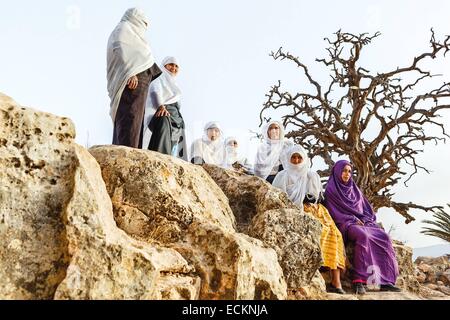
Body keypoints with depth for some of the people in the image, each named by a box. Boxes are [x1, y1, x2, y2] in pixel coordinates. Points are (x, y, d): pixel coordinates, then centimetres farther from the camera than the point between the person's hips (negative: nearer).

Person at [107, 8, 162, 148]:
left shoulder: (130, 33, 35)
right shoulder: (124, 28, 8)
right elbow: (119, 49, -10)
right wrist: (131, 73, -24)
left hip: (136, 81, 9)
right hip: (132, 81, -9)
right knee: (130, 120, -20)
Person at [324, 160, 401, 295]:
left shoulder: (354, 189, 22)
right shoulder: (331, 190, 4)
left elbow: (366, 208, 19)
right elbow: (333, 212, -6)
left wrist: (365, 219, -3)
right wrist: (353, 219, -15)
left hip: (362, 222, 6)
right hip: (345, 224, -6)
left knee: (383, 237, -21)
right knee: (363, 236, -37)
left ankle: (385, 280, -22)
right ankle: (358, 280, -39)